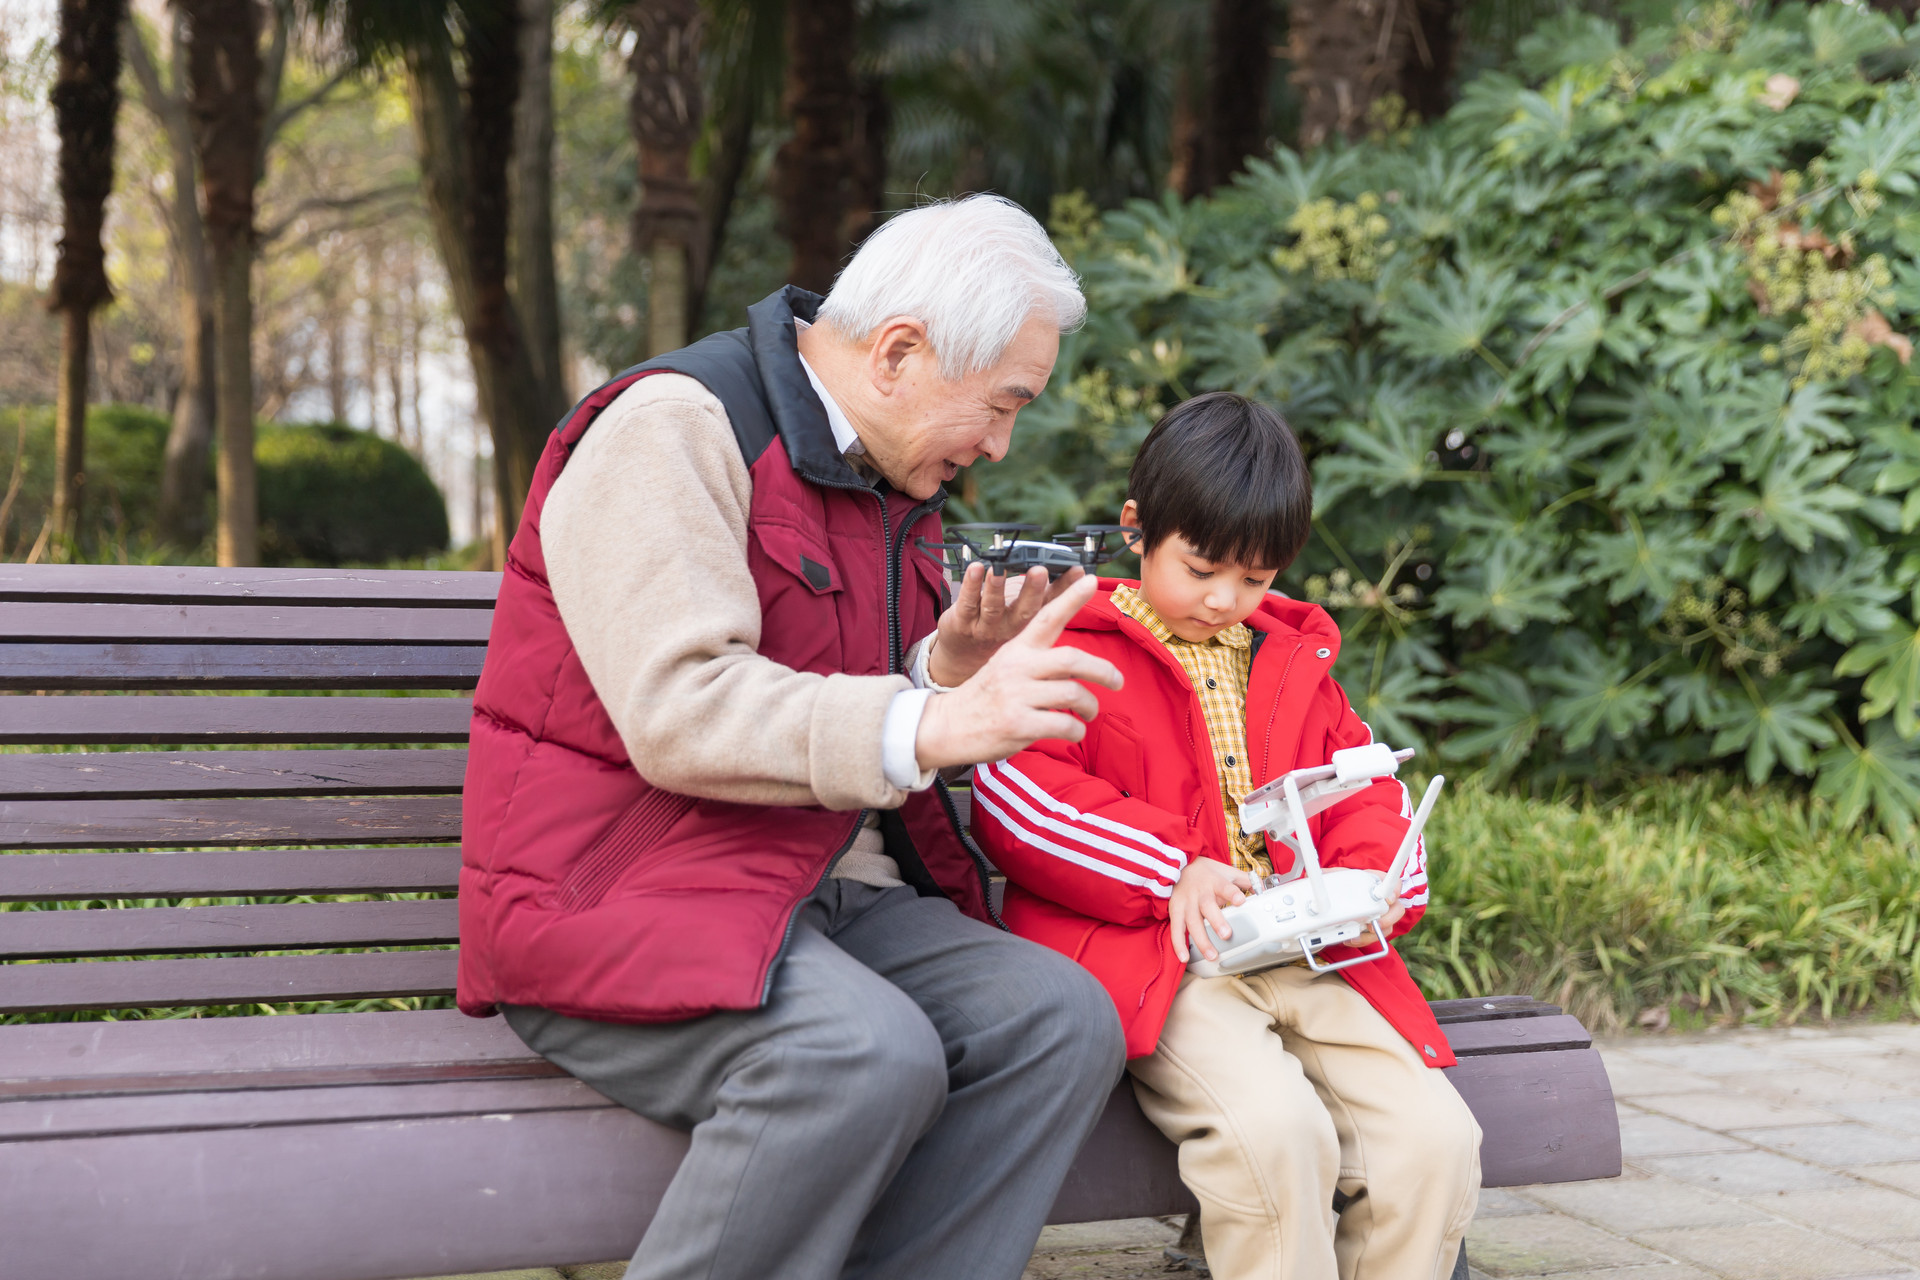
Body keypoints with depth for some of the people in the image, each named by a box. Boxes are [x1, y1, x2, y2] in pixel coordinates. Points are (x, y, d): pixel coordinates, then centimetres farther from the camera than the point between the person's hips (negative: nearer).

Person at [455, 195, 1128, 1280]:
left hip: (832, 893, 8)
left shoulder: (891, 477, 17)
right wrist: (932, 724, -32)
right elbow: (680, 714, -23)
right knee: (869, 1057, -33)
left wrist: (950, 665, -1)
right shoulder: (674, 426, -11)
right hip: (615, 898, -8)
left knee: (1063, 1019, -16)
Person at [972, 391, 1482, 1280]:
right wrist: (1167, 869, -15)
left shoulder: (1291, 661, 22)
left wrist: (1365, 878, 3)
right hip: (1162, 963, -6)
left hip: (1306, 959, 6)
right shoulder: (1080, 651, 4)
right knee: (1273, 1126, -33)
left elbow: (1364, 783, 26)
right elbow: (1013, 795, -7)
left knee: (1435, 1136, -15)